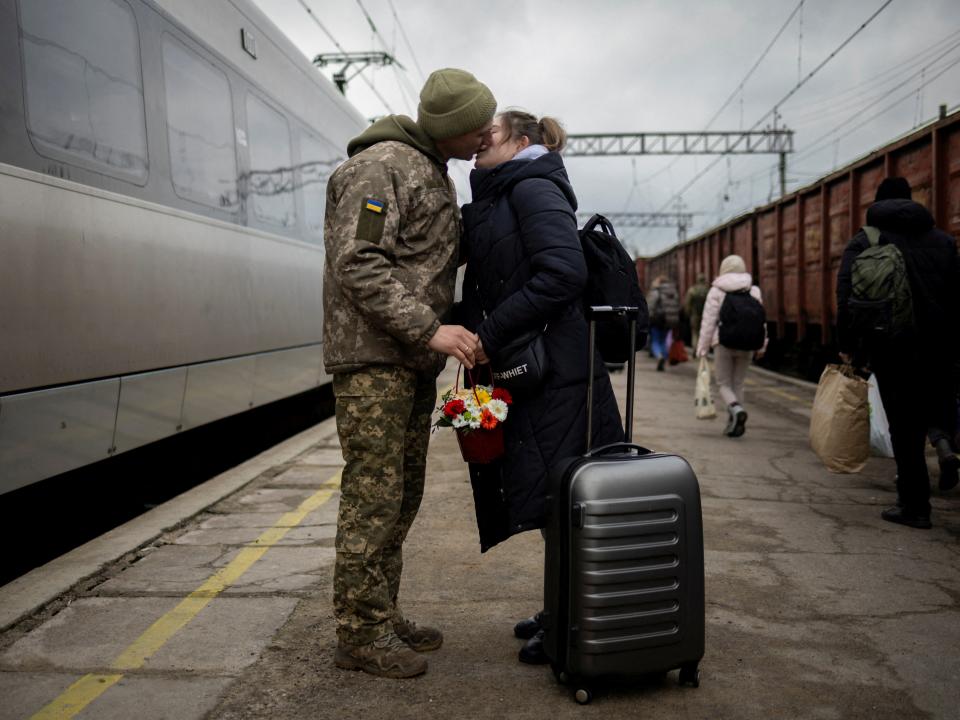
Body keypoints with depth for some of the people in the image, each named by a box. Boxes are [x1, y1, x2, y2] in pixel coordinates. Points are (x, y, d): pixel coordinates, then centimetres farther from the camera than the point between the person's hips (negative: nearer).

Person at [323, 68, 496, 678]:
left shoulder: (435, 172, 19)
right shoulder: (382, 165, -11)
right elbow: (357, 267, -20)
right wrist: (429, 329, -23)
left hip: (414, 360, 9)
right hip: (372, 357, -9)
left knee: (403, 496, 12)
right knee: (373, 496, -6)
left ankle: (384, 615, 24)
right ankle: (361, 634, 6)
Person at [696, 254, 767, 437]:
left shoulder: (716, 291, -4)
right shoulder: (754, 291, 6)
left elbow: (708, 321, -7)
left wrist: (703, 347, -2)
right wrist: (761, 345, 17)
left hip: (723, 343, -3)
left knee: (724, 383, 7)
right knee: (738, 384, 14)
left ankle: (736, 409, -20)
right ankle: (734, 424, 14)